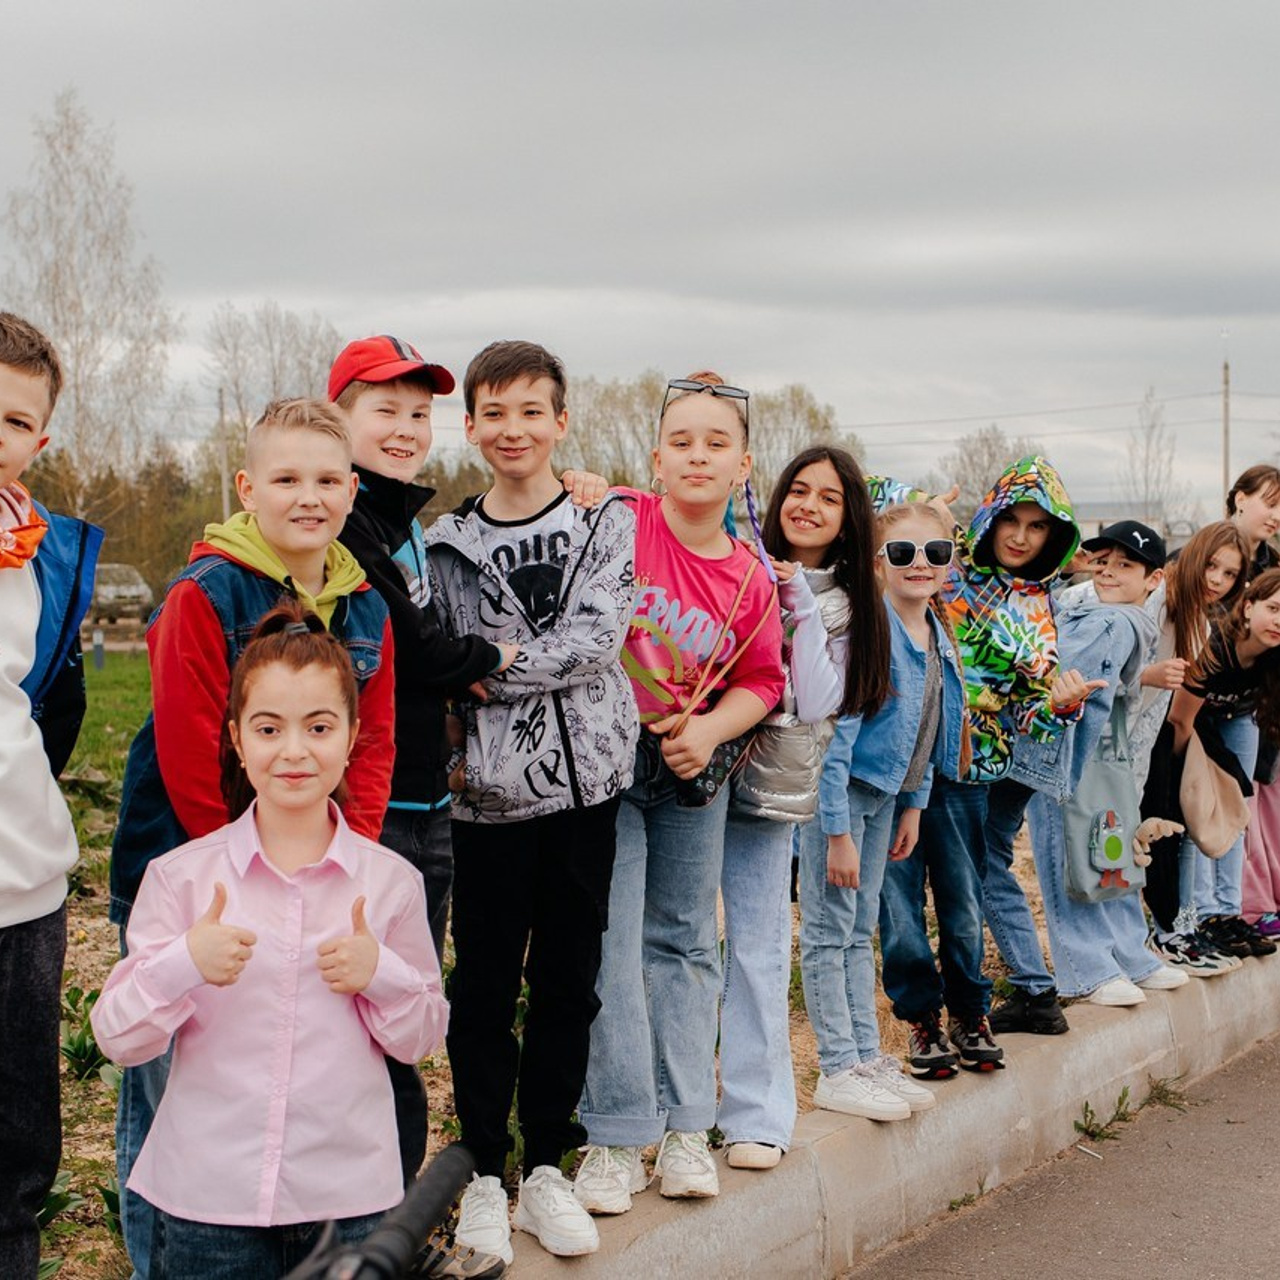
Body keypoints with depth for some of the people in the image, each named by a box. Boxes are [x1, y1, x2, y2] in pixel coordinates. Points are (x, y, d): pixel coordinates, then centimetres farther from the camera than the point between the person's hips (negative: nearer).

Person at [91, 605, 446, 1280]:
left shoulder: (392, 881, -1)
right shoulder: (178, 876, -5)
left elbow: (423, 1035, 7)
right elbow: (117, 1038, -5)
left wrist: (382, 976, -13)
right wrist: (183, 966, -22)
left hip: (350, 1198, 1)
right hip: (208, 1201, -1)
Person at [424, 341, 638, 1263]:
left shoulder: (606, 523, 2)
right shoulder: (449, 545, 5)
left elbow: (595, 639, -11)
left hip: (585, 781, 0)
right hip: (488, 793, 0)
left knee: (568, 979, 8)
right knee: (485, 985, 6)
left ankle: (546, 1168, 21)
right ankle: (485, 1174, 19)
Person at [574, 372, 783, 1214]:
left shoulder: (752, 581, -3)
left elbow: (761, 680, 5)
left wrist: (711, 730, -11)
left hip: (695, 766, 4)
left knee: (685, 940, 13)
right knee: (610, 943, -3)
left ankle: (685, 1124, 25)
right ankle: (618, 1135, 9)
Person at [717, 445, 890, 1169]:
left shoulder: (844, 606, 8)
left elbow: (816, 703, -6)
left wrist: (803, 608, -10)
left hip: (769, 787, 1)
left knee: (759, 947, 1)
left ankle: (757, 1114, 11)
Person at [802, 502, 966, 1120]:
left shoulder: (938, 636, 4)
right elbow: (835, 735, -23)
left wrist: (913, 804, 13)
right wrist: (838, 832, -23)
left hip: (883, 792, 8)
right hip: (834, 790, -8)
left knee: (860, 931, 15)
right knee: (829, 931, 0)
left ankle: (867, 1057, 22)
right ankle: (837, 1070, 6)